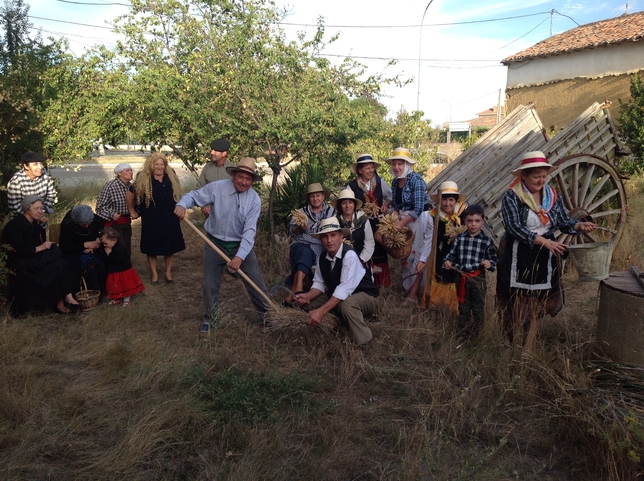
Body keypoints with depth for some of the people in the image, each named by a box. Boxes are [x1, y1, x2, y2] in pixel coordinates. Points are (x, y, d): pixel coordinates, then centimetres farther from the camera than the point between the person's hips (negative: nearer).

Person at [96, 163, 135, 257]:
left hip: (127, 222, 6)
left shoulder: (130, 186, 2)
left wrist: (134, 212, 1)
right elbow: (100, 205, -11)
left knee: (127, 250, 11)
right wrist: (111, 214, -21)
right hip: (113, 222, -6)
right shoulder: (110, 186, -16)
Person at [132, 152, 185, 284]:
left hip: (170, 218, 3)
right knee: (152, 246, 6)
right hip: (151, 219, -3)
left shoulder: (171, 177, 4)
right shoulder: (143, 179, -7)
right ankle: (154, 273, 20)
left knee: (170, 245, 9)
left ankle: (168, 272, 23)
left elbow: (177, 196, 12)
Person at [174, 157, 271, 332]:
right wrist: (182, 204, -31)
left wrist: (240, 256, -28)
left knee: (256, 283, 4)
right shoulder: (217, 187, -14)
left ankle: (266, 313, 26)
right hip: (215, 244, 0)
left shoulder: (255, 200, -13)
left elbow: (249, 231, -18)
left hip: (241, 245, 0)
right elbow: (193, 196, -6)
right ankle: (210, 317, 35)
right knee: (210, 285, 11)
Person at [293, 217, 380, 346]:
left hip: (365, 296, -8)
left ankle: (363, 344, -19)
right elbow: (319, 283, 2)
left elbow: (345, 289, -34)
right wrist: (307, 296, -20)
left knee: (346, 305, -40)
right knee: (306, 303, -3)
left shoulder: (349, 255, -27)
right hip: (337, 296, 8)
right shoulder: (322, 257, -4)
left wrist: (321, 311, -38)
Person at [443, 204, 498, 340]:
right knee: (463, 307, 17)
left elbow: (494, 260, -4)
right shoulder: (459, 238, -1)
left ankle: (475, 334, 27)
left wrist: (489, 264, -25)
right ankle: (463, 333, 31)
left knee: (478, 308, 11)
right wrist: (447, 261, -14)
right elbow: (452, 254, 6)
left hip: (478, 278, -2)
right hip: (462, 277, 2)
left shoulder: (487, 241, -7)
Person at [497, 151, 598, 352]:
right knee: (515, 304, 4)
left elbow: (564, 222, 7)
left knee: (537, 305, 7)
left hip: (544, 259, 4)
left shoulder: (553, 196, 5)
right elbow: (514, 228, -19)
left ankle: (528, 350, 17)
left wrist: (579, 226, -15)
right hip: (518, 258, -4)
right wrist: (544, 241, -26)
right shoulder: (511, 197, -11)